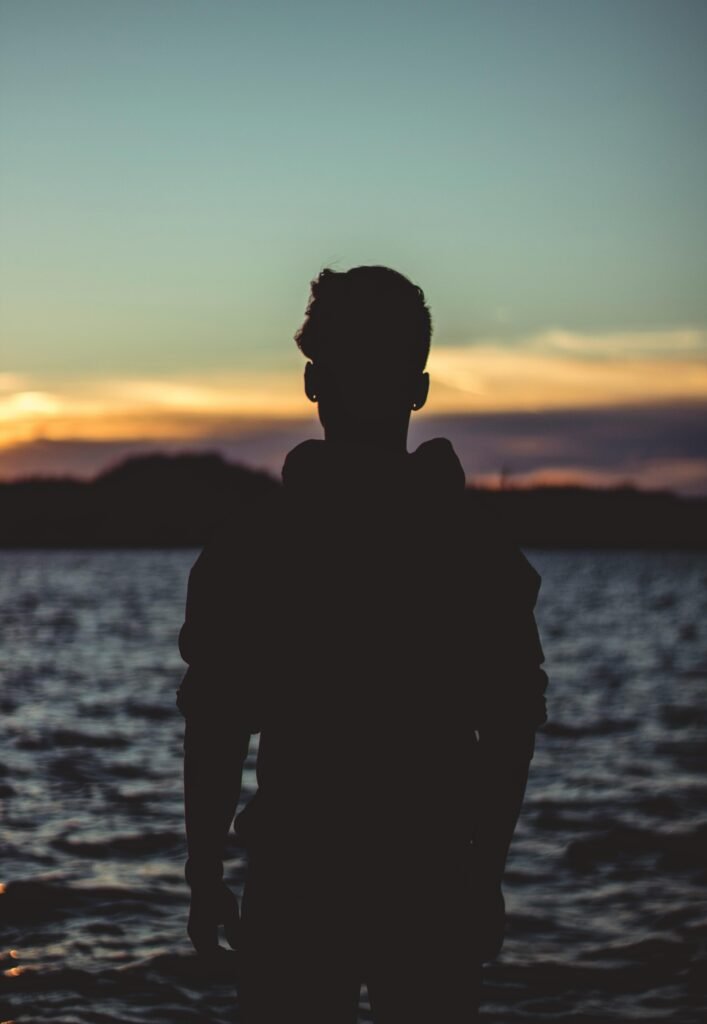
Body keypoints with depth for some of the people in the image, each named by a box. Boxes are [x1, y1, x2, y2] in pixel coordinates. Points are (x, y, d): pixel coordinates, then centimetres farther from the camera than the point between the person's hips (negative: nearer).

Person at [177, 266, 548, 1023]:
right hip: (437, 884, 1)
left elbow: (213, 732, -5)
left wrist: (205, 881, 4)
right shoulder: (479, 548, -1)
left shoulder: (251, 547, -6)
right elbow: (513, 732, 2)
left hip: (295, 883, -1)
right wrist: (485, 871, 12)